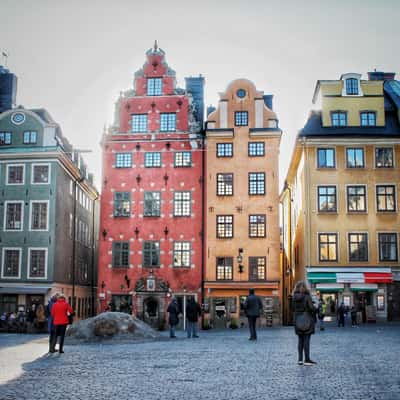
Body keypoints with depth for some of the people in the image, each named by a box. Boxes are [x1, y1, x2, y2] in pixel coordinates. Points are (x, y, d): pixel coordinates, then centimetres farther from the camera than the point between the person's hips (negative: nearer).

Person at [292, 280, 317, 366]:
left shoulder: (294, 298, 3)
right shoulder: (307, 297, -13)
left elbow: (293, 308, 8)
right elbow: (311, 308, -15)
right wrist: (315, 309, 5)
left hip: (298, 321, 5)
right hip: (307, 320, -5)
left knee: (300, 340, 11)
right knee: (306, 340, -1)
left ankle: (300, 359, 11)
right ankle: (307, 359, 1)